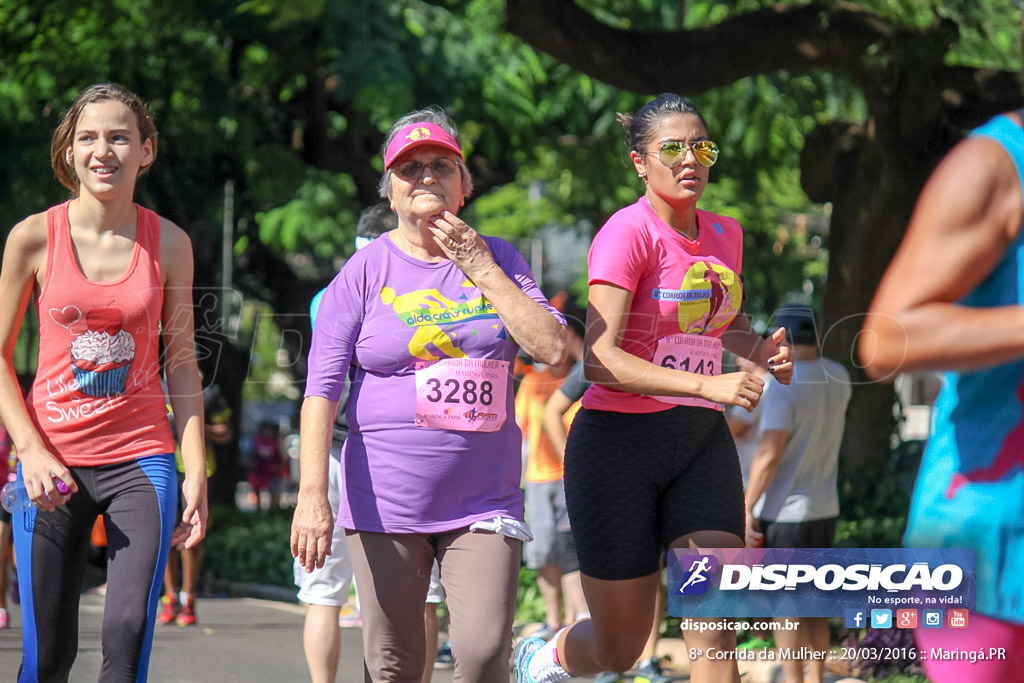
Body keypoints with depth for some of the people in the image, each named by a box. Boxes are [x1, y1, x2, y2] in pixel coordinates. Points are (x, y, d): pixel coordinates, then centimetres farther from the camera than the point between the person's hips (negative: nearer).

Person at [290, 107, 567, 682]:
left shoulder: (498, 260, 9)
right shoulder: (366, 272, 2)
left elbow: (553, 348, -4)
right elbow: (323, 388, -4)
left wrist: (481, 270, -6)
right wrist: (313, 495, -14)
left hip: (484, 499, 1)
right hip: (386, 502, -1)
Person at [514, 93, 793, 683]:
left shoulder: (725, 234, 9)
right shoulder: (628, 232, -12)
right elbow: (599, 359, -22)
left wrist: (759, 348, 7)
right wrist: (707, 384, -30)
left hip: (702, 441, 5)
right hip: (619, 441, -5)